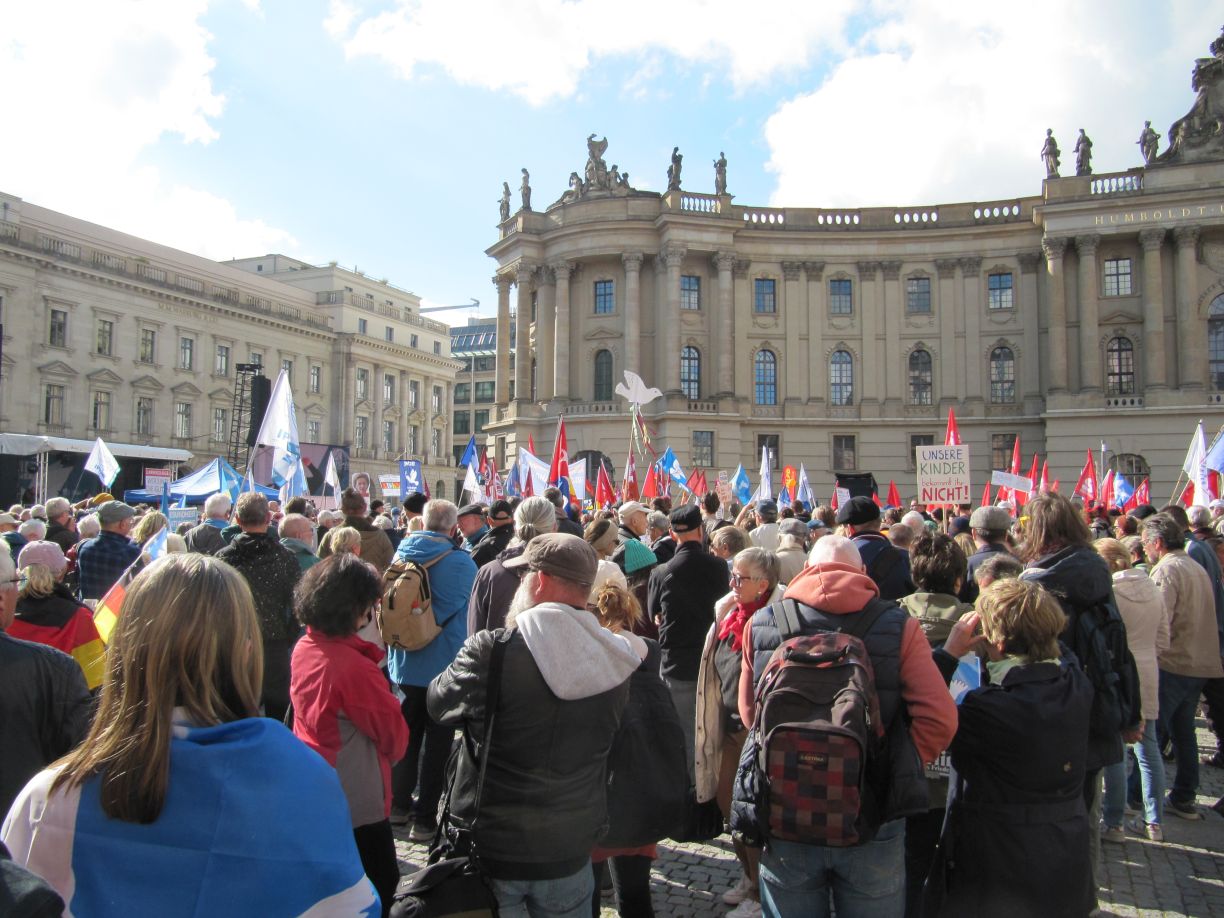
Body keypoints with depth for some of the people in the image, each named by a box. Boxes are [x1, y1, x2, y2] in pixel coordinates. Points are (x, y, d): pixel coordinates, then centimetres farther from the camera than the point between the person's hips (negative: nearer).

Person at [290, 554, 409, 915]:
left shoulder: (303, 648, -4)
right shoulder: (355, 669, -29)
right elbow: (396, 740, -19)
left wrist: (375, 648, -1)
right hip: (358, 806, -9)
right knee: (378, 887, 11)